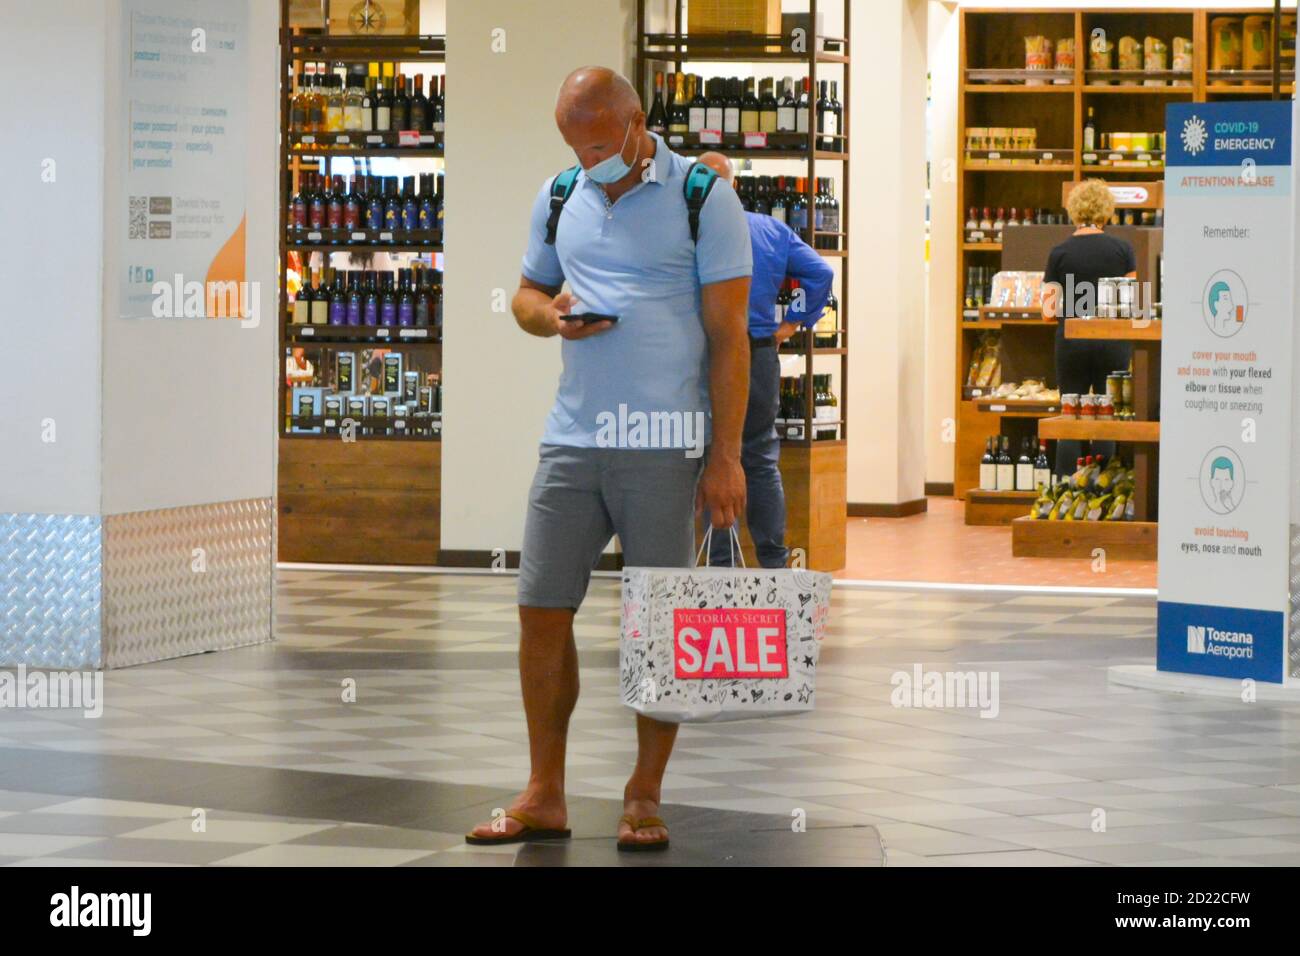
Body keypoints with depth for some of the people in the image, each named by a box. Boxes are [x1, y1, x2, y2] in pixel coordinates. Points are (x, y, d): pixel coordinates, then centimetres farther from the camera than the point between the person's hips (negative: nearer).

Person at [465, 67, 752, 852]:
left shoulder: (702, 197, -3)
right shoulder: (559, 198, 12)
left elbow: (728, 335, -4)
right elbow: (526, 294, 24)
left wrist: (727, 456, -9)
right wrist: (549, 312, -1)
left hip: (664, 447, -5)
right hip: (571, 438, 5)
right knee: (543, 612, 3)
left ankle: (645, 798, 11)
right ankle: (544, 797, 12)